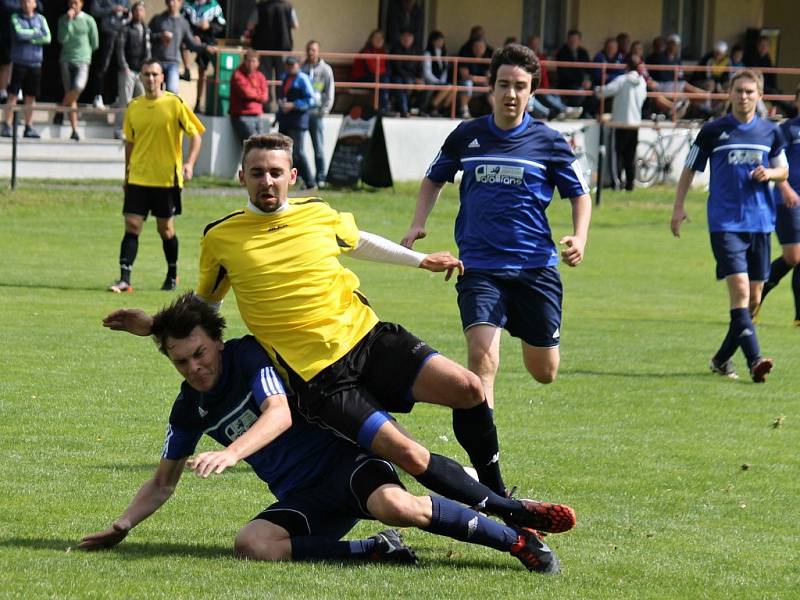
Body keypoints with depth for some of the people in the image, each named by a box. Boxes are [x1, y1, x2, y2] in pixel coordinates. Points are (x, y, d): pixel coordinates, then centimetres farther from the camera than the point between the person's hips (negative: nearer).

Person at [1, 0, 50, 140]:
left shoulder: (40, 19, 9)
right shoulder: (15, 18, 2)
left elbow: (47, 38, -4)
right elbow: (19, 34, -16)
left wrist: (28, 38, -10)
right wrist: (35, 33, -5)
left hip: (35, 63, 3)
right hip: (19, 61, -3)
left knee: (31, 97, 4)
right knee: (13, 95, -6)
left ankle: (29, 128, 9)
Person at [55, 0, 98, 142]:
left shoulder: (89, 20, 1)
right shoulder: (63, 19, 6)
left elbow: (95, 44, 9)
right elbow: (62, 39, -8)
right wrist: (68, 21, -12)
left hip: (82, 61, -2)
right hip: (66, 60, 2)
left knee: (78, 87, -26)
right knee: (70, 93, 1)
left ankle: (60, 110, -3)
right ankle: (74, 130, 5)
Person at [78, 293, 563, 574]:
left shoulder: (251, 354, -8)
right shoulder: (190, 410, 10)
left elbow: (280, 413, -24)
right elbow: (164, 482, 22)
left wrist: (232, 452, -40)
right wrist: (122, 526, 10)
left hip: (342, 458, -5)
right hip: (303, 499, 5)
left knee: (393, 504, -39)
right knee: (252, 544, -28)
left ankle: (517, 539, -23)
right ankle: (379, 550, -18)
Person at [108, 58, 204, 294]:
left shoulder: (175, 104, -6)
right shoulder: (133, 107, 6)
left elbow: (195, 135, -4)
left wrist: (190, 163, -18)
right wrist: (127, 173, 18)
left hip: (167, 178, -3)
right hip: (138, 178, 3)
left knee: (165, 229, 6)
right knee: (132, 226, -7)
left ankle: (172, 275, 27)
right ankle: (124, 279, -11)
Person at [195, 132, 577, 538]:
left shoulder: (317, 214, 8)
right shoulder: (219, 238, -1)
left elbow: (357, 242, 30)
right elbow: (203, 303, 18)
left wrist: (421, 260, 34)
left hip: (368, 337, 4)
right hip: (317, 375, -4)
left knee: (467, 387, -16)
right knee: (409, 456, -20)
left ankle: (496, 491, 7)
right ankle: (513, 515, -9)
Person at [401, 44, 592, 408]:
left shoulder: (548, 142, 0)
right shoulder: (466, 136, 4)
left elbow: (579, 194, 10)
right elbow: (434, 180, 21)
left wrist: (579, 238, -9)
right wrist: (418, 225, 6)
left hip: (535, 266, 0)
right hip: (479, 266, 0)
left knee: (544, 373, 9)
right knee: (482, 357, -22)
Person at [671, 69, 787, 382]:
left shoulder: (770, 133, 8)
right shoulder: (713, 131, 1)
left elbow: (783, 171, 18)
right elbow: (689, 170, 8)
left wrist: (768, 173, -5)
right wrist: (678, 207, 0)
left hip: (760, 223, 4)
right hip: (725, 223, -4)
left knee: (753, 298, 6)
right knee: (739, 287, -19)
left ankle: (722, 359, 21)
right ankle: (754, 359, -25)